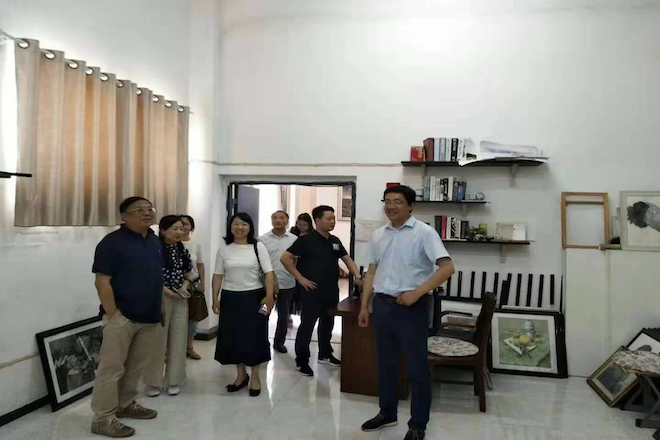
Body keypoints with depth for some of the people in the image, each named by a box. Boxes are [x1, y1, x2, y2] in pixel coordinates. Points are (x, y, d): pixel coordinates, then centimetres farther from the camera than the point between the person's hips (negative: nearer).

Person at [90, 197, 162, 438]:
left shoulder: (155, 240, 11)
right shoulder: (112, 242, -12)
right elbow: (102, 282, -15)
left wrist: (160, 307, 15)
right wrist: (113, 315, -17)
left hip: (149, 317, 7)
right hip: (122, 317, -7)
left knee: (137, 366, 17)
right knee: (112, 368, 1)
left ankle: (126, 404, 34)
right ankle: (103, 418, 13)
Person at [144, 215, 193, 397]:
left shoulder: (183, 250, 8)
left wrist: (184, 287, -3)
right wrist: (168, 292, -16)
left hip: (180, 300, 6)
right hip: (159, 299, -5)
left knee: (178, 340, 9)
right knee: (157, 341, 2)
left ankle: (174, 380, 20)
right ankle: (153, 382, 17)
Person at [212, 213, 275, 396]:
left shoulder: (258, 247, -3)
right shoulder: (224, 249, 4)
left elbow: (268, 273, -7)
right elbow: (218, 276, 7)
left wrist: (269, 295, -17)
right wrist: (215, 299, 0)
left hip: (254, 297, -2)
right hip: (230, 298, 3)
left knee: (254, 337, 2)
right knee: (232, 338, 8)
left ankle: (255, 376, 20)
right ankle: (241, 375, 27)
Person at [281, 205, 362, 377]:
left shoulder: (335, 241, 9)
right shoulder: (306, 240, -11)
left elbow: (347, 259, 16)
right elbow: (285, 258, -14)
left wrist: (357, 276, -1)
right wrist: (300, 278, -15)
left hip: (332, 292, 7)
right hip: (313, 292, -7)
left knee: (327, 324, 18)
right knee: (307, 326, 1)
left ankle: (325, 355, 34)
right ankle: (302, 361, 11)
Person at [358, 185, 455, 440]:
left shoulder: (424, 233, -10)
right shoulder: (378, 235, 8)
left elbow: (447, 267, -17)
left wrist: (416, 293, -23)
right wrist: (364, 306, 11)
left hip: (412, 307, -5)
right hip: (382, 304, 6)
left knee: (416, 367, 4)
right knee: (386, 363, 17)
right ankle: (387, 413, 36)